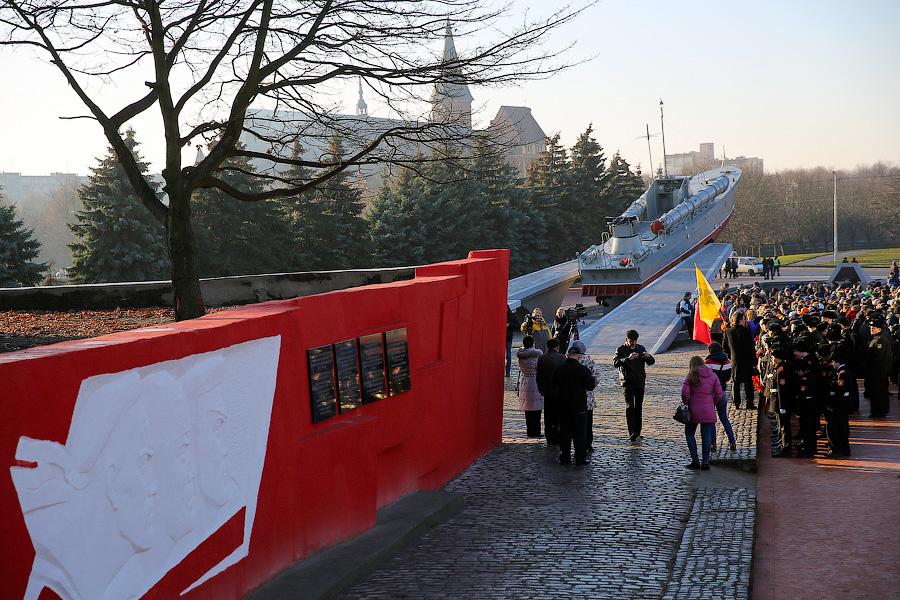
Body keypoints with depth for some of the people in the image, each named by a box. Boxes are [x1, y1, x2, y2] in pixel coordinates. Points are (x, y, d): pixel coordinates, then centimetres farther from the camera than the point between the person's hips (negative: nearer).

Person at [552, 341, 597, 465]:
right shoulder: (582, 369, -15)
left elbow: (554, 385, 9)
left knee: (564, 432, 11)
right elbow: (590, 385, -11)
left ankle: (565, 457, 12)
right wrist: (594, 382, 10)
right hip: (579, 406, -4)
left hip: (563, 406, 4)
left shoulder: (560, 369, -2)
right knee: (580, 433, 5)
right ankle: (580, 458, 6)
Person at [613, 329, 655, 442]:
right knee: (630, 406, -13)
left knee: (638, 406, 8)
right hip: (627, 381, -4)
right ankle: (632, 433, -19)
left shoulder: (641, 348, 10)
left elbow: (651, 362, 8)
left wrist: (648, 357, -16)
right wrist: (628, 359, -33)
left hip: (640, 381, 4)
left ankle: (637, 432, 16)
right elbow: (615, 363, -18)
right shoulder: (621, 350, -3)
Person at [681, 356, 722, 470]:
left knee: (690, 434, 13)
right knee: (707, 436, 7)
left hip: (693, 410, -2)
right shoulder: (713, 376, 3)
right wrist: (712, 403, 14)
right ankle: (705, 463, 8)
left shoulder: (691, 376, -4)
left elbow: (685, 393, -12)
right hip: (708, 411, 2)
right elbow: (719, 395, 0)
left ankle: (695, 461, 8)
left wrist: (687, 403, 5)